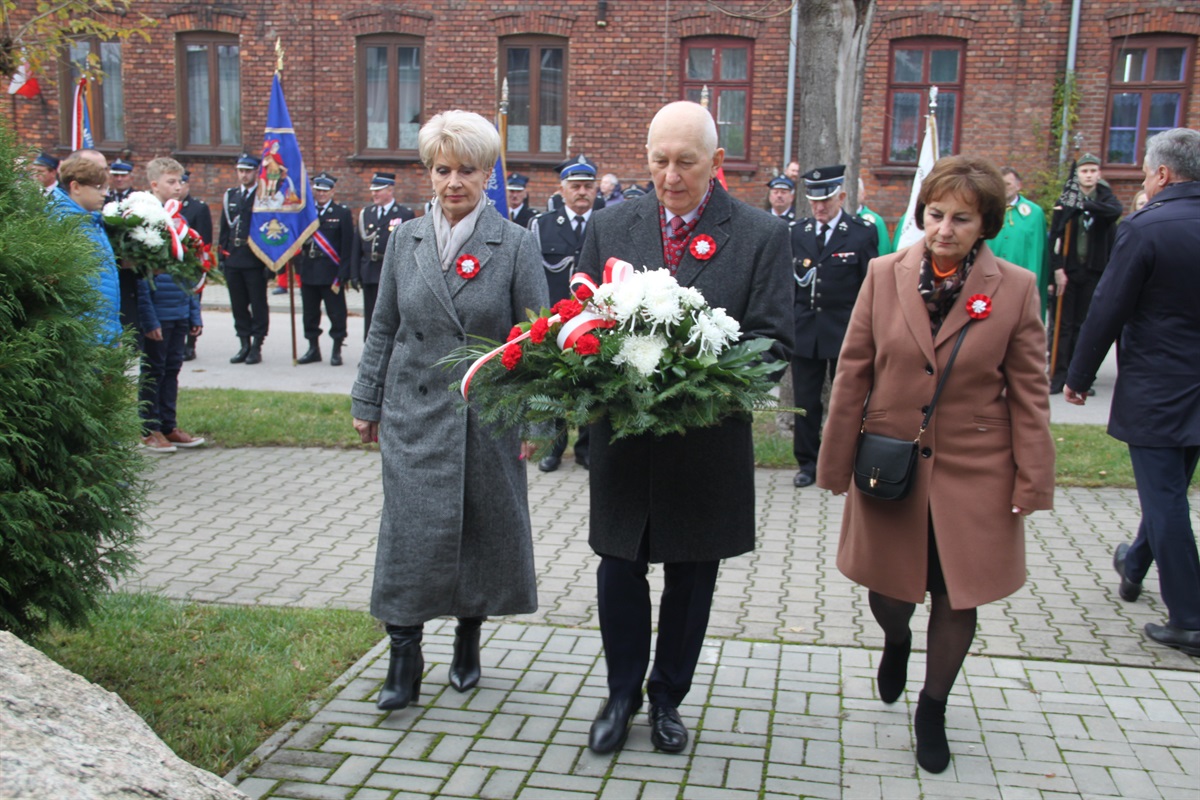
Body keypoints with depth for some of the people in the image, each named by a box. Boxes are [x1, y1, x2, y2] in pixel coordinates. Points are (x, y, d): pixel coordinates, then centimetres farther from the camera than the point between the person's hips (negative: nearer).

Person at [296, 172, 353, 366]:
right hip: (308, 272, 4)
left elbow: (347, 246, -5)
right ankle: (313, 349, 23)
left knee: (336, 313, 2)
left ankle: (337, 351, 12)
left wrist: (342, 275, -11)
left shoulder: (342, 213, -1)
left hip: (331, 273, -4)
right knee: (310, 313, 11)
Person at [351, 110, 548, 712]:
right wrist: (366, 402, 10)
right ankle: (404, 655, 13)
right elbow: (384, 327, 11)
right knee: (410, 531, 0)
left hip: (487, 414, -1)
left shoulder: (516, 244, -3)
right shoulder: (406, 239, 5)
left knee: (486, 529, 10)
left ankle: (468, 638, 31)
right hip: (414, 413, 2)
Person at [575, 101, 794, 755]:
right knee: (619, 570, 10)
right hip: (621, 436, 1)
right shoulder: (609, 227, 3)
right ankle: (622, 695, 33)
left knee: (691, 577, 14)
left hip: (708, 445, -1)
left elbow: (774, 343, -6)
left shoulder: (761, 235, -4)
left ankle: (667, 697, 36)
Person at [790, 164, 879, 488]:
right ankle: (808, 462, 22)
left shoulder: (863, 233, -3)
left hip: (846, 332, -2)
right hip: (804, 331, 3)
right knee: (805, 402, 9)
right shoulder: (797, 232, 6)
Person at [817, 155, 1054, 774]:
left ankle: (932, 709, 35)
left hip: (973, 474, 0)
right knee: (887, 593, 11)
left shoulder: (1015, 288, -5)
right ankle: (896, 640, 49)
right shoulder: (884, 275, -4)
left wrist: (1031, 481, -4)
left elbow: (1029, 394, -2)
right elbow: (852, 375, 0)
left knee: (958, 601, 11)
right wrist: (837, 462, 0)